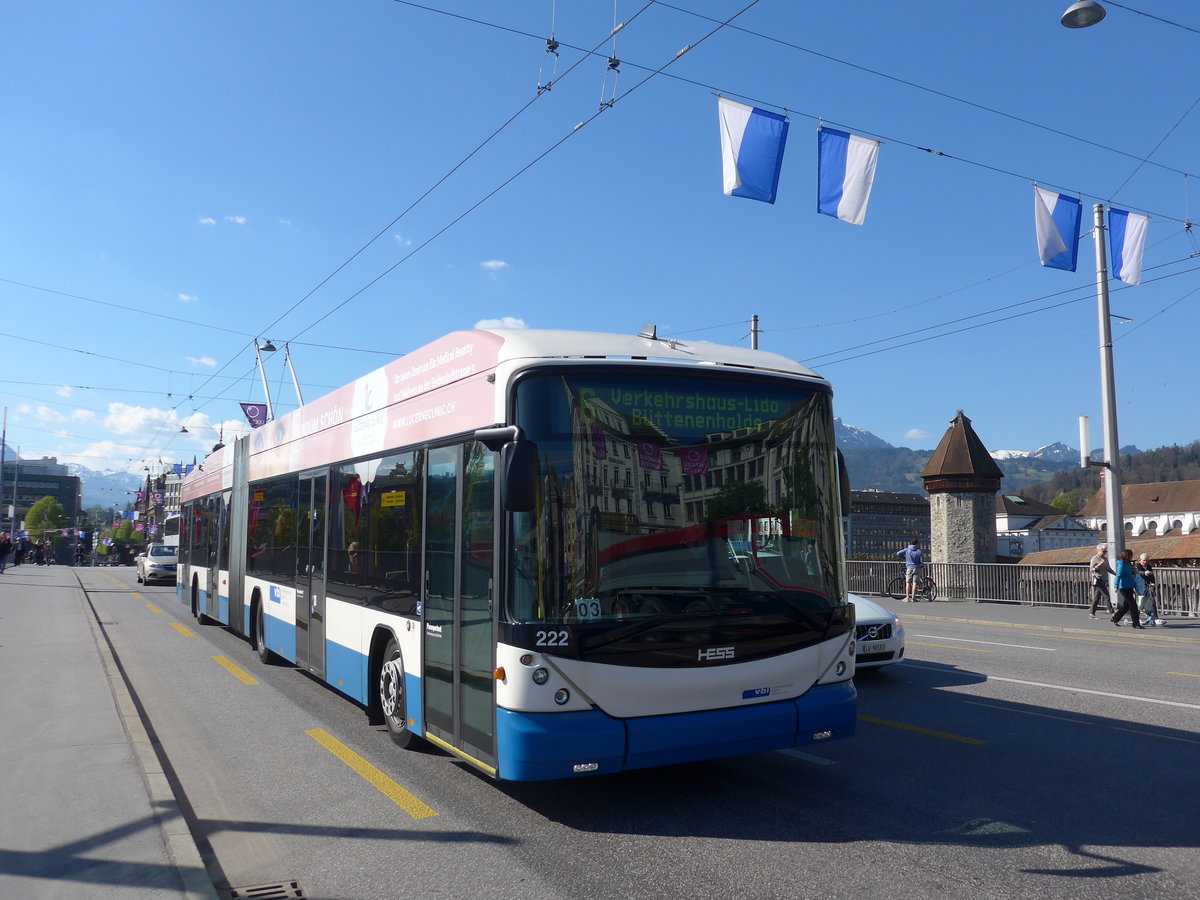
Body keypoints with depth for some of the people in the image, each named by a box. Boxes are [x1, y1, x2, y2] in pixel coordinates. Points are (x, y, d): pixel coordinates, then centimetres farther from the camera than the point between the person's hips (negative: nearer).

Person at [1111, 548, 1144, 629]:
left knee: (1126, 605, 14)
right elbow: (1118, 575, -19)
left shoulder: (1128, 564, 14)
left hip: (1129, 588, 9)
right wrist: (1116, 587, -24)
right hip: (1124, 588, -9)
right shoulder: (1121, 564, -13)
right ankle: (1135, 623, -5)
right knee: (1132, 604, -9)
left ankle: (1115, 619, 26)